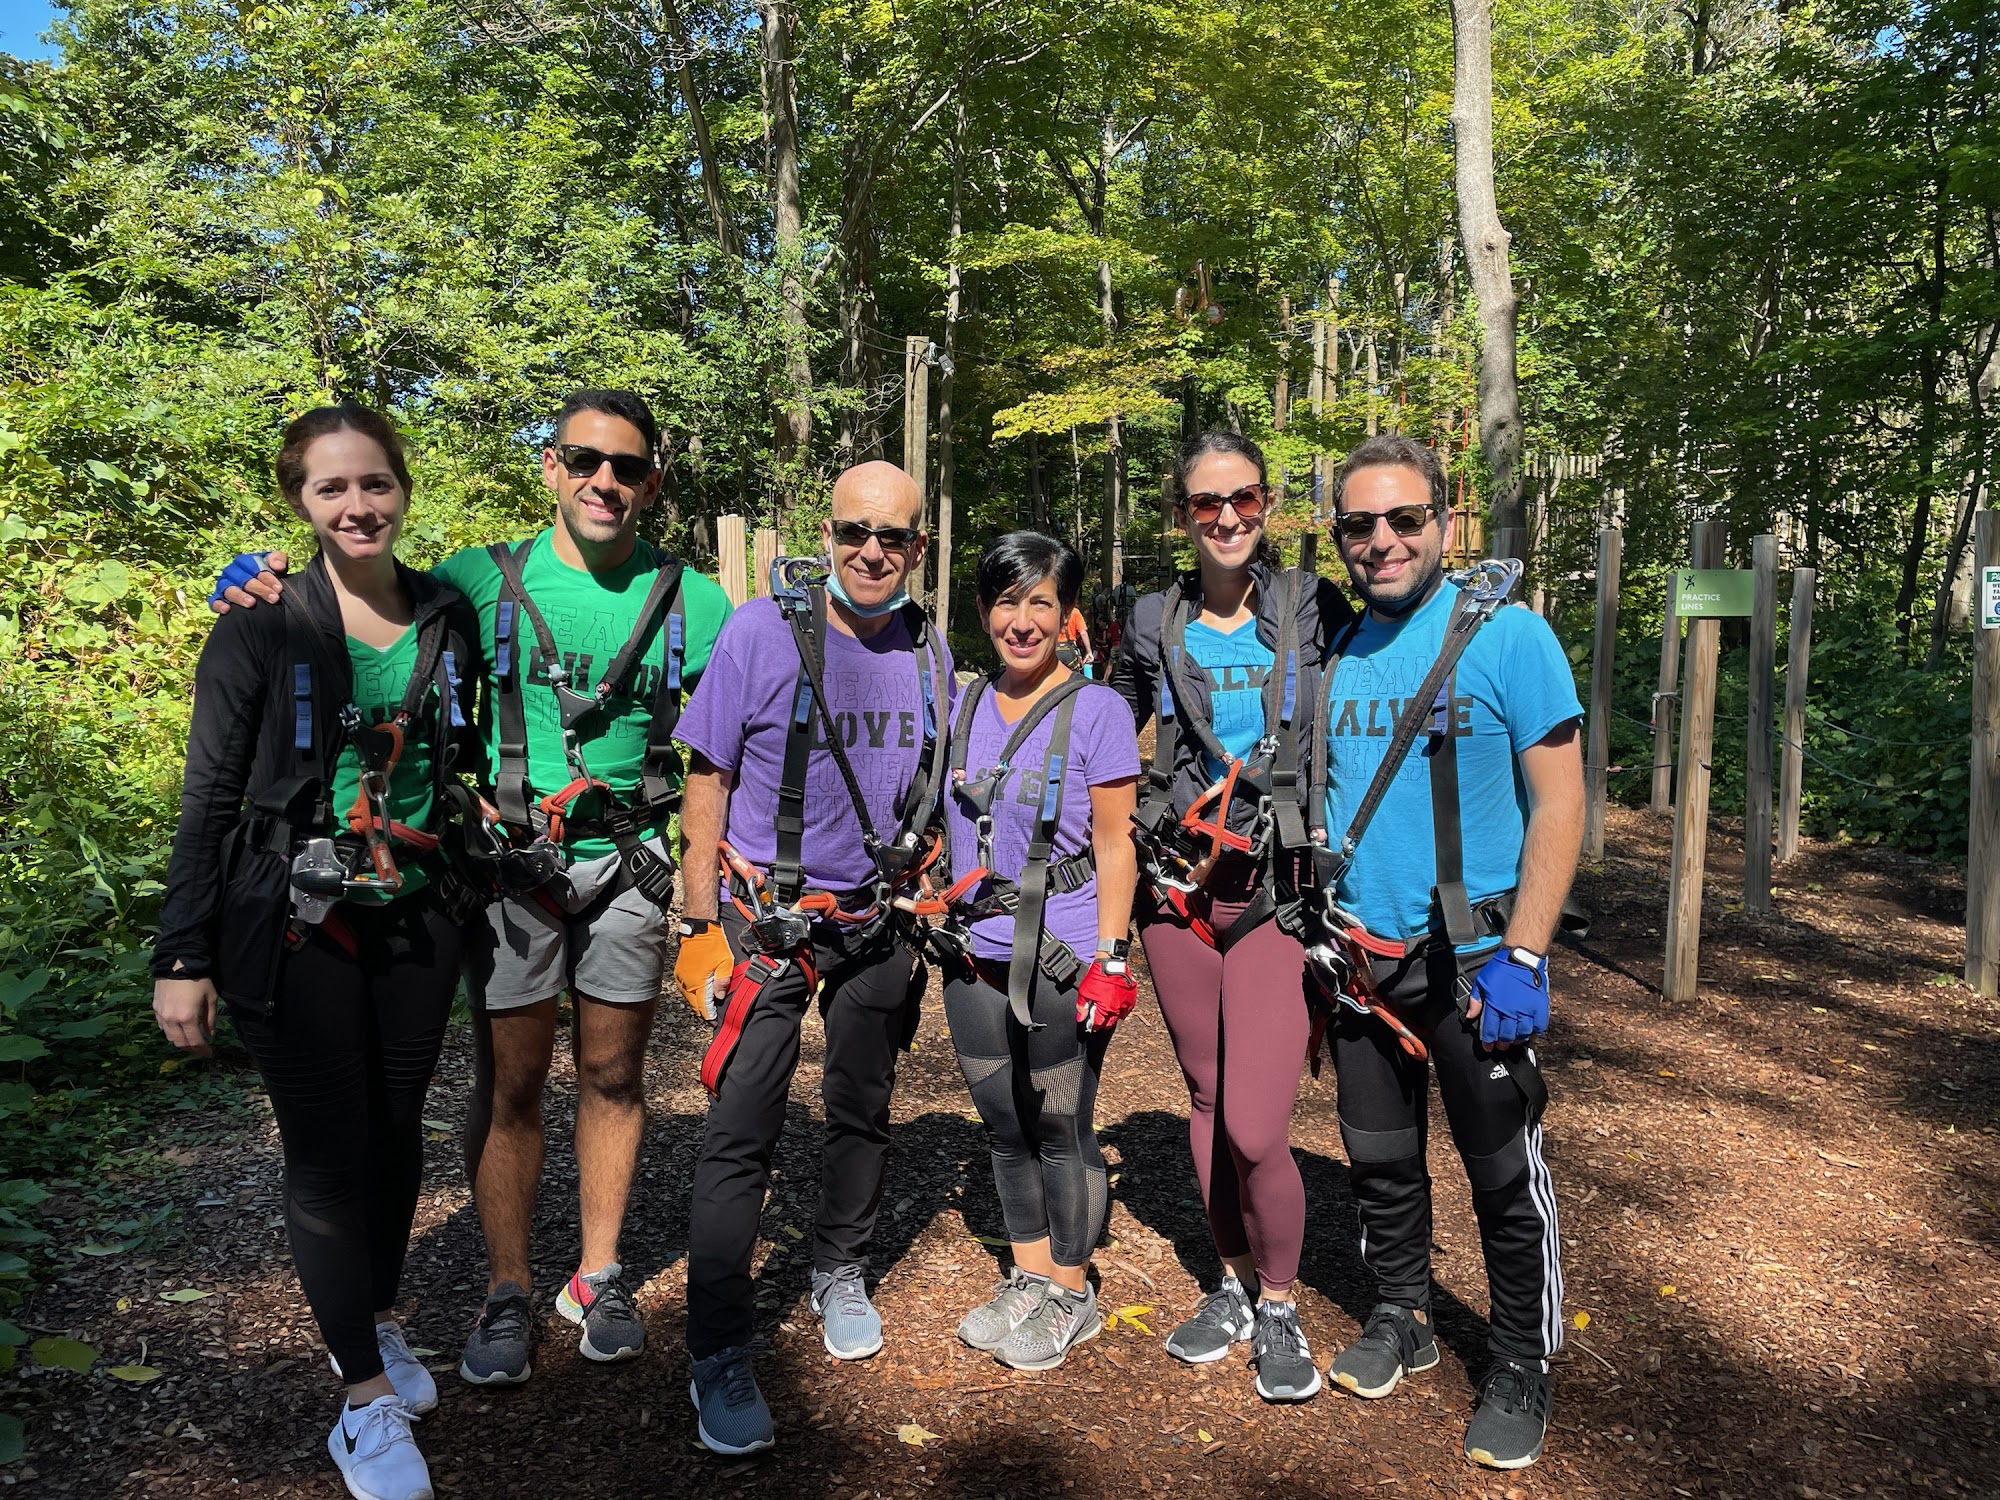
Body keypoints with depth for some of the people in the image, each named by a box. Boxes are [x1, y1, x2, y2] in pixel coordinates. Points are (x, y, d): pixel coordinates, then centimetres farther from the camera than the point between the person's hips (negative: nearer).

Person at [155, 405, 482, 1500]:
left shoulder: (448, 618, 3)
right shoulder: (262, 629, -8)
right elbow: (210, 800, -6)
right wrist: (182, 956, -8)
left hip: (417, 921, 4)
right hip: (295, 928, -3)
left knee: (397, 1132, 14)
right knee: (327, 1149, 2)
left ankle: (377, 1320, 37)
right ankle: (366, 1397, 16)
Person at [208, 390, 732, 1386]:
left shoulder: (690, 601, 0)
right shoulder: (481, 581, -3)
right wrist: (271, 593, -15)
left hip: (625, 863, 1)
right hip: (509, 860, -1)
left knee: (614, 1072, 10)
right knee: (509, 1079, 4)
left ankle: (597, 1275, 28)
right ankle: (506, 1291, 22)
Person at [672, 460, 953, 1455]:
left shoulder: (930, 656, 1)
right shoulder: (761, 632, -11)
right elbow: (709, 781, -8)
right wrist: (700, 926, -10)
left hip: (877, 922, 4)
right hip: (766, 916, -4)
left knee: (863, 1111, 16)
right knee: (741, 1131, -7)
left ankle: (841, 1275, 39)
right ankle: (718, 1358, 8)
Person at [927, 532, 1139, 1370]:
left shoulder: (1095, 711, -8)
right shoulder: (963, 706, 7)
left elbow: (1114, 847, -9)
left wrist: (1110, 957, -14)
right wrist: (944, 908, 14)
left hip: (1062, 958, -5)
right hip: (975, 955, 6)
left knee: (1059, 1129, 5)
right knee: (1004, 1125, 15)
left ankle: (1071, 1295, 25)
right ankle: (1028, 1280, 33)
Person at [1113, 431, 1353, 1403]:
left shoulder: (1313, 609, -1)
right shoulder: (1153, 624, 5)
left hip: (1278, 890, -3)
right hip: (1176, 885, 3)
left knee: (1253, 1128, -9)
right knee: (1206, 1100, 14)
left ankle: (1279, 1306, 18)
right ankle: (1234, 1285, 35)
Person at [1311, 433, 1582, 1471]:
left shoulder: (1508, 638, -10)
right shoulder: (1328, 652, 4)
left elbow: (1559, 804, -12)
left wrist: (1521, 956, -18)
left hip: (1474, 960, -4)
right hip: (1358, 958, 5)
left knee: (1506, 1177, 8)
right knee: (1379, 1159, 17)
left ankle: (1520, 1370, 28)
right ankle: (1400, 1320, 38)